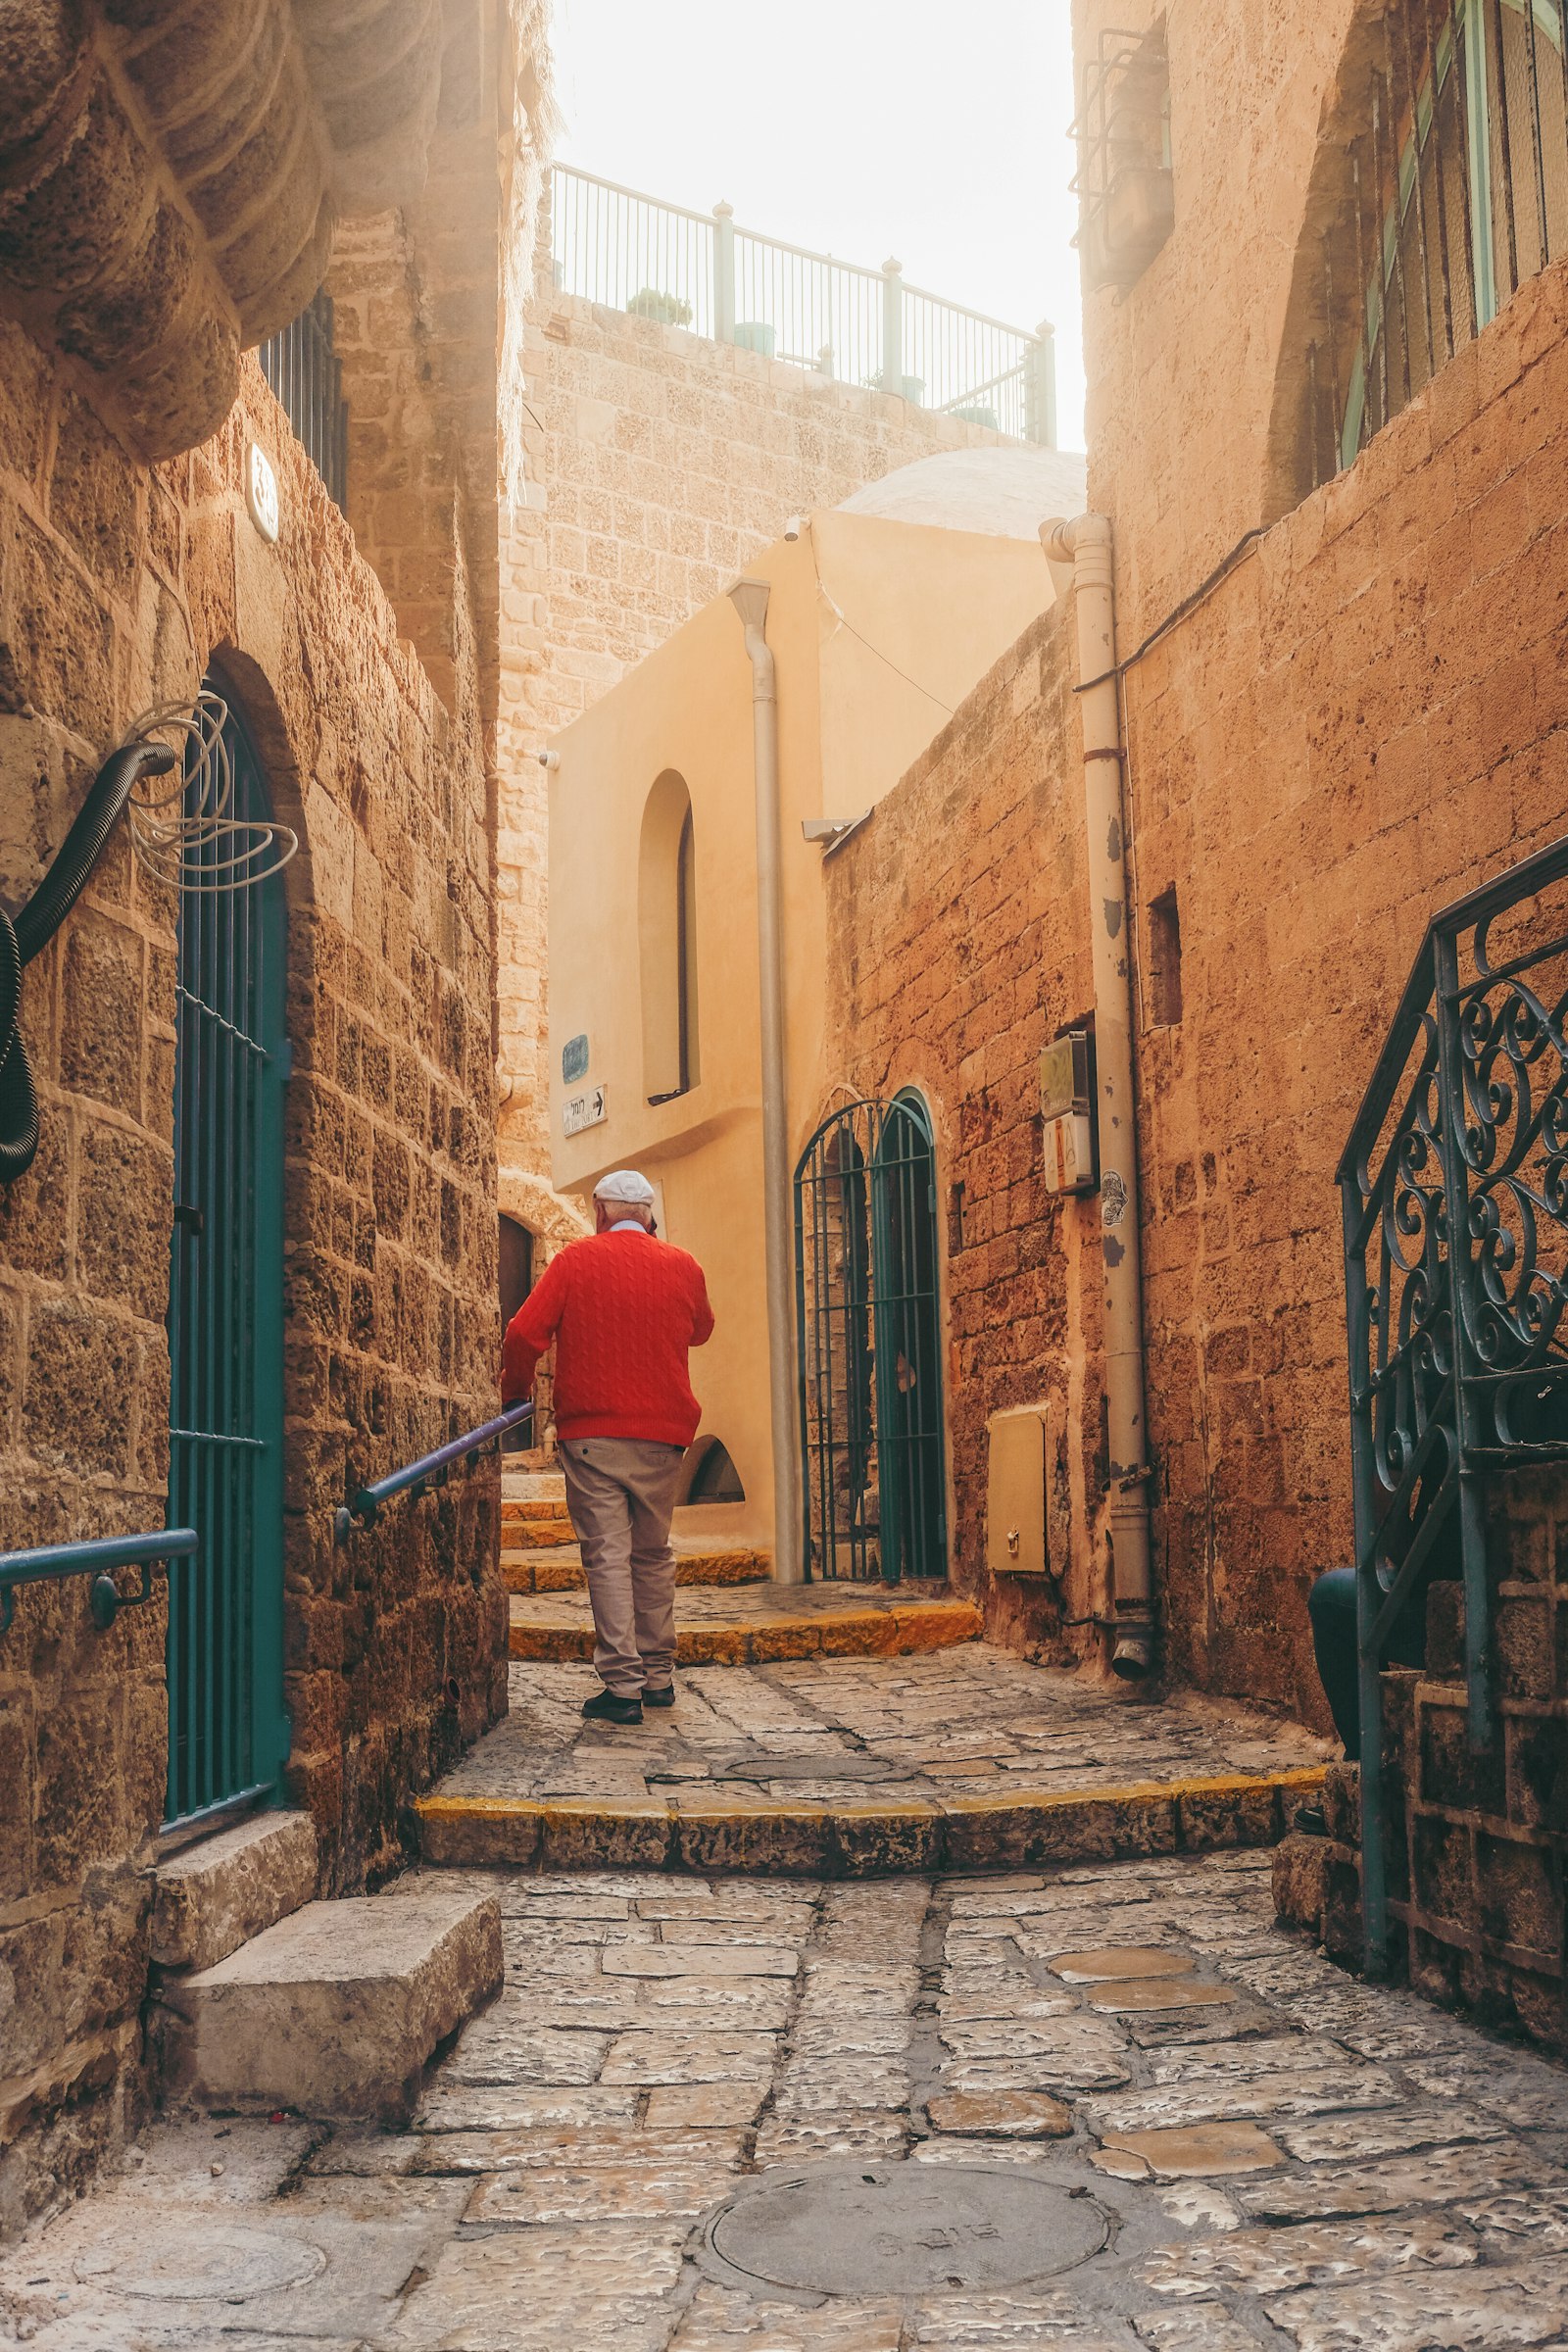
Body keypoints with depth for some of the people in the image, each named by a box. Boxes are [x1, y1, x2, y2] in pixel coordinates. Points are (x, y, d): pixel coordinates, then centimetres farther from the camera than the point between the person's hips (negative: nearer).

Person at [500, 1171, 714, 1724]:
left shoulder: (575, 1260, -3)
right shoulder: (682, 1266, 4)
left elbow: (524, 1334, -7)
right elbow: (701, 1330, 23)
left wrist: (515, 1391, 11)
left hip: (591, 1431, -3)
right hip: (663, 1433, 3)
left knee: (607, 1554, -3)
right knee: (653, 1554, 15)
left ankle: (623, 1685, -9)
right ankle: (658, 1675, 20)